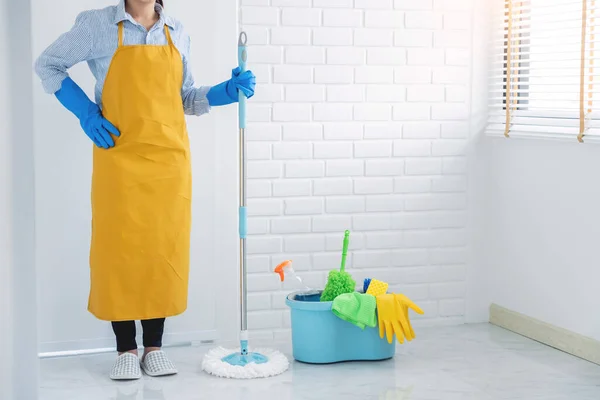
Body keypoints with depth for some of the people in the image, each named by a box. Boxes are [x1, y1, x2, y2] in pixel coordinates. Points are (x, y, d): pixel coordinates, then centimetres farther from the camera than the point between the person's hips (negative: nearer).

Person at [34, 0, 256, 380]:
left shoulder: (176, 32, 9)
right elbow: (48, 64, 9)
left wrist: (228, 91, 2)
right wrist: (86, 113, -2)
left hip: (169, 159, 3)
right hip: (119, 158, -3)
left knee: (165, 249, 4)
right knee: (118, 248, -1)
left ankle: (155, 346, 16)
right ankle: (126, 349, 11)